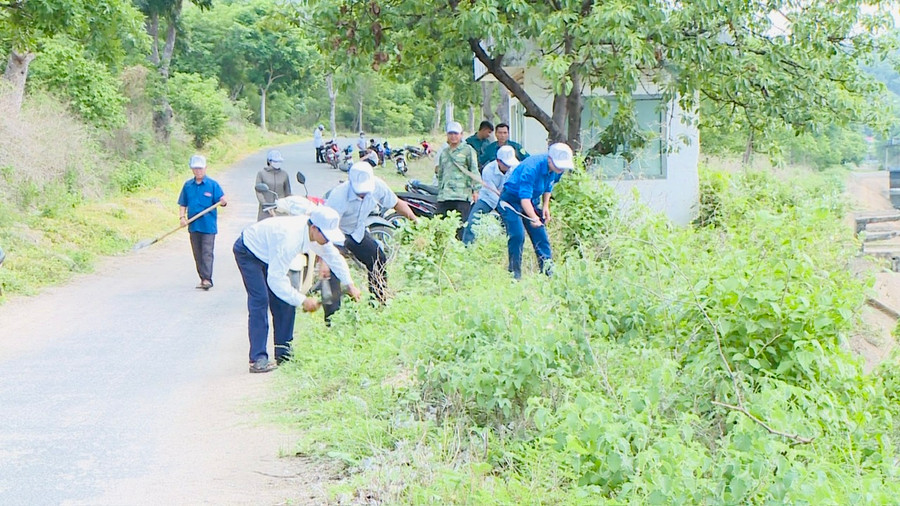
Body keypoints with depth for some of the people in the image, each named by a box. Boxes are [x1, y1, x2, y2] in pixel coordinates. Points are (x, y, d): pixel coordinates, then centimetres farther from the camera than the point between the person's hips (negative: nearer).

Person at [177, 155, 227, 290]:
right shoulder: (187, 185, 9)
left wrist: (223, 202, -29)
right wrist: (182, 217, -2)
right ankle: (203, 278, 18)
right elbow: (183, 204, 14)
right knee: (197, 254, 9)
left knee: (207, 252, -10)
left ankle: (207, 278, -13)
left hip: (208, 225, -5)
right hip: (193, 225, 5)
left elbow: (222, 200, -6)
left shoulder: (212, 184, -2)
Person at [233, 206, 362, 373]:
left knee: (284, 301, 1)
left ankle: (284, 353, 10)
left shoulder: (317, 233, -15)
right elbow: (275, 279, -37)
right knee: (260, 300, -20)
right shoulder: (290, 238, -41)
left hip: (269, 255, 8)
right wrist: (303, 300, -32)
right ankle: (258, 359, -22)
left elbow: (334, 257, 7)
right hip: (248, 251, -8)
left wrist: (349, 284, 4)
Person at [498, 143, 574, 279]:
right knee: (517, 235, -19)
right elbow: (524, 198, -42)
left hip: (533, 201, 7)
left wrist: (545, 206, -3)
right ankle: (515, 273, -10)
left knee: (541, 236, 0)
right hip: (512, 200, -7)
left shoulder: (557, 169, -12)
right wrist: (534, 218, -55)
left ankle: (549, 272, 2)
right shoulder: (531, 168, -36)